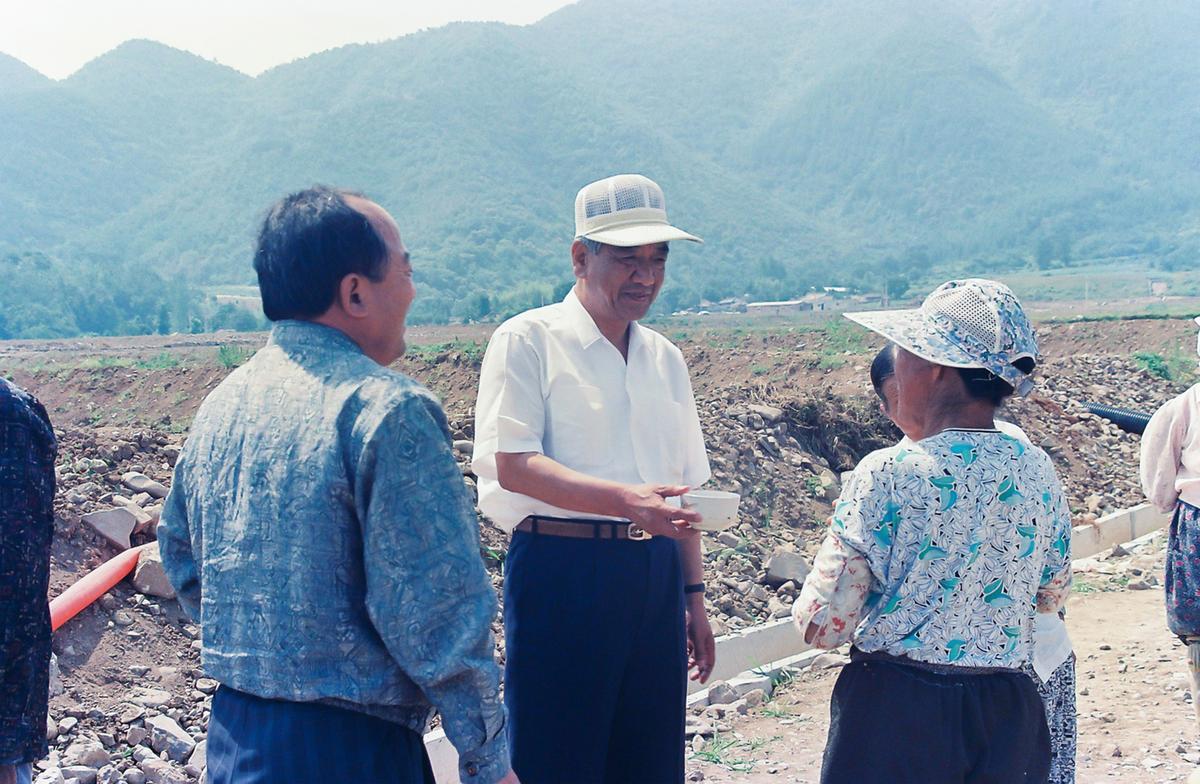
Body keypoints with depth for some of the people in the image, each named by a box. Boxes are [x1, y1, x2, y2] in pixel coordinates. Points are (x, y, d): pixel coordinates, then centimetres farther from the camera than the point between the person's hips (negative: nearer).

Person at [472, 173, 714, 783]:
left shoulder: (664, 360, 16)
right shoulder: (529, 340, -3)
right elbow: (513, 464, -14)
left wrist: (693, 596, 16)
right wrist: (626, 500, -26)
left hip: (654, 574, 6)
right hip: (560, 572, -6)